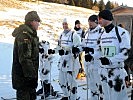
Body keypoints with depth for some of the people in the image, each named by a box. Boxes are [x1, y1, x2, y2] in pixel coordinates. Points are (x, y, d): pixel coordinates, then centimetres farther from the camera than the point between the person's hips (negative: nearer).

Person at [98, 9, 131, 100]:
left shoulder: (121, 32, -11)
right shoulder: (103, 35, 14)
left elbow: (125, 53, -14)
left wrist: (110, 60, -22)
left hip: (116, 72, -7)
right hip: (104, 71, 7)